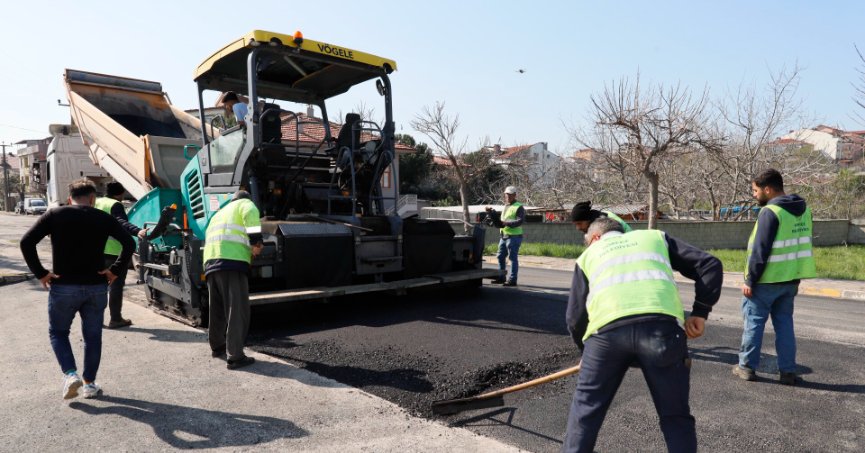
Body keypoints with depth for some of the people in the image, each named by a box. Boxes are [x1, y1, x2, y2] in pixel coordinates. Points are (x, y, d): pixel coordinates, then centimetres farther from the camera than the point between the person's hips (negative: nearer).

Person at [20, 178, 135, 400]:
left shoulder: (55, 215, -1)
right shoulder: (103, 218, 1)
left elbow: (26, 242, -9)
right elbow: (129, 243, -5)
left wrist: (40, 273, -4)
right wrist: (115, 270, -2)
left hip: (63, 287, -1)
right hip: (96, 287, 1)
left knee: (58, 332, 18)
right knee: (93, 336, 13)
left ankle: (70, 374, 1)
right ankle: (90, 383, 19)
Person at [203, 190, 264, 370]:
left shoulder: (219, 213, 36)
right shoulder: (245, 204, 15)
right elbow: (251, 215, -9)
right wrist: (256, 242, -10)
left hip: (210, 263, 8)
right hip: (231, 261, -8)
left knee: (217, 308, 21)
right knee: (237, 311, -8)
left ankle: (217, 346, 35)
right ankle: (235, 356, -11)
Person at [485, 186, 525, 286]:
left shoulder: (519, 207, -7)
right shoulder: (505, 206, 19)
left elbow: (520, 221, -19)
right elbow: (498, 220, 26)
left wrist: (507, 223, -29)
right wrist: (490, 213, 15)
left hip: (514, 236, -9)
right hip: (504, 236, 9)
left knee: (513, 258, -4)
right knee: (501, 256, 13)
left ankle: (512, 280, 0)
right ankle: (501, 277, 24)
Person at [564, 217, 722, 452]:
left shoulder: (588, 255, 29)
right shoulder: (656, 237, 32)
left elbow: (575, 318, 23)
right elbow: (710, 264, 21)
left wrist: (587, 349, 38)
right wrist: (700, 312, 19)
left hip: (606, 330, 0)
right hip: (662, 325, 1)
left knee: (585, 408, 19)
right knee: (676, 416, 17)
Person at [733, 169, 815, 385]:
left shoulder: (770, 212, -18)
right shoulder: (803, 209, 9)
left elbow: (760, 251, -20)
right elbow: (801, 246, 14)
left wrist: (749, 281, -14)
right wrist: (795, 278, 19)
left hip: (766, 280, -7)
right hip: (790, 279, 7)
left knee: (754, 321, 4)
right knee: (785, 323, 13)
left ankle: (747, 367, 11)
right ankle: (788, 371, 15)